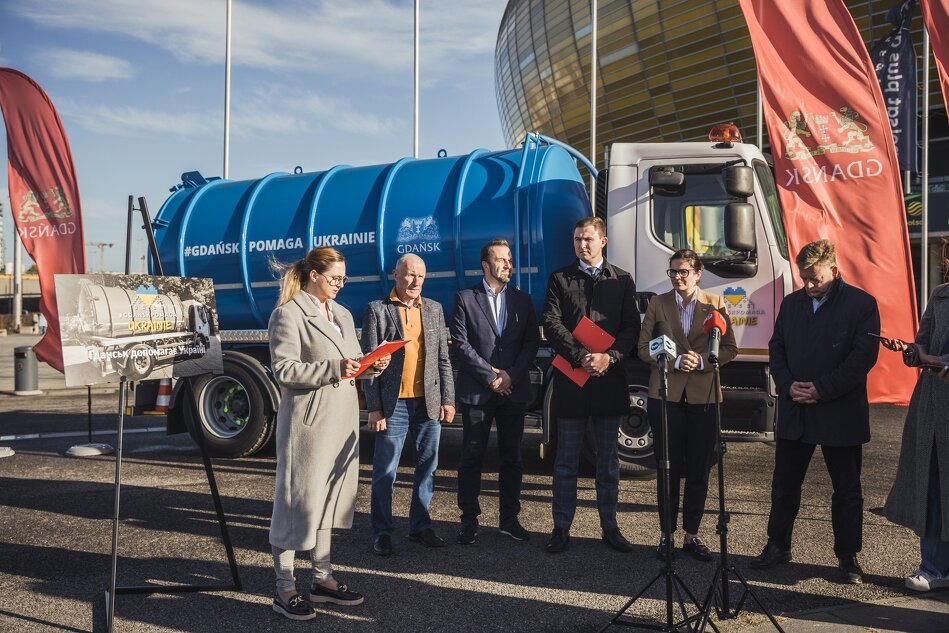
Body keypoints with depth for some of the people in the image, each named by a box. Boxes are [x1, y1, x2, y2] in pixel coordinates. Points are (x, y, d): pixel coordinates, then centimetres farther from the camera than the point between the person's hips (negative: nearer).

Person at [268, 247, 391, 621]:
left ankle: (323, 579, 26)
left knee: (328, 499, 14)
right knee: (298, 499, -2)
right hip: (307, 420, -8)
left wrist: (371, 365, -3)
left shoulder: (342, 315, 16)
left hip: (342, 418, 8)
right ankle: (285, 589, 8)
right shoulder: (288, 314, -8)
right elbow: (284, 370, -16)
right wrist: (333, 369, -24)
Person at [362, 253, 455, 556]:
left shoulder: (434, 309, 11)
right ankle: (382, 532, 15)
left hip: (429, 404, 4)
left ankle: (420, 526, 26)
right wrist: (374, 408, -10)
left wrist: (448, 399, 5)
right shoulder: (377, 310, -2)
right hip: (393, 404, -4)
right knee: (385, 472, 3)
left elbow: (443, 358, 11)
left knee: (427, 468, 12)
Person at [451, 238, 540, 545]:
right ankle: (469, 520, 13)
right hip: (476, 391, -3)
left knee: (512, 457, 9)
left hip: (513, 390, 3)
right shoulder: (465, 299, 0)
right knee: (471, 457, 3)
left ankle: (509, 518, 20)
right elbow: (460, 343, -6)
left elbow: (532, 342, 5)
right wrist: (490, 376, -10)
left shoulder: (522, 300, 10)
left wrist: (511, 374, -8)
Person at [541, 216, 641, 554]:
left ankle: (609, 526, 21)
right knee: (566, 461, 6)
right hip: (571, 380, -1)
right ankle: (561, 528, 15)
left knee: (608, 461, 10)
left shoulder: (622, 280, 9)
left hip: (609, 381, 1)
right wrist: (580, 358, -15)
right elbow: (552, 325, -4)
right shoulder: (559, 279, 6)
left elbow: (632, 328, 2)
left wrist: (609, 357, -14)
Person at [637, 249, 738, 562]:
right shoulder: (658, 303, 4)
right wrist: (676, 361, -15)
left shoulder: (715, 303, 4)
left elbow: (729, 348, 2)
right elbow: (644, 348, -1)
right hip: (666, 395, 0)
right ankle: (667, 535, 17)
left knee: (699, 471, 8)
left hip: (704, 396, 1)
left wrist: (702, 360, -15)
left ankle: (692, 535, 20)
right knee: (668, 469, 6)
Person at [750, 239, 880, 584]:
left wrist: (821, 389, -17)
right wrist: (788, 385, -7)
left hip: (841, 414, -4)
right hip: (794, 413, 4)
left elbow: (864, 355, -12)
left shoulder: (862, 304, -5)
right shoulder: (792, 303, 10)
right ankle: (778, 546, 25)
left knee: (847, 490, 8)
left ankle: (848, 557, 20)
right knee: (784, 485, 12)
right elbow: (776, 347, 10)